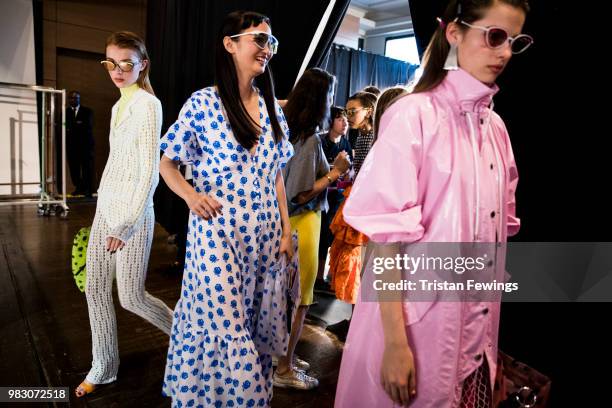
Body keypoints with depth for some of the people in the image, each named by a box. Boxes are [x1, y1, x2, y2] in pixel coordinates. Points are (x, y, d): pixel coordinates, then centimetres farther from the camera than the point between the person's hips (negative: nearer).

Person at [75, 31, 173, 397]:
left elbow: (151, 170, -17)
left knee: (131, 296, 0)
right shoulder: (119, 106, 14)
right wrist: (105, 206, 17)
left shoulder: (148, 105, -12)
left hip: (132, 210, -8)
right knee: (96, 289, 11)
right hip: (105, 206, 8)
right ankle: (104, 367, 28)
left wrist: (128, 223, -19)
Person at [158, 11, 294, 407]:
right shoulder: (203, 102, -6)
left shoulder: (272, 107, 8)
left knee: (255, 323, 14)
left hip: (264, 232, 5)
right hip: (218, 231, -4)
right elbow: (167, 163, 2)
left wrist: (286, 230, 8)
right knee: (226, 327, -2)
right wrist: (191, 194, -18)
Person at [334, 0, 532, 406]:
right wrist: (395, 342, -19)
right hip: (417, 324, -6)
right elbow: (387, 233, -16)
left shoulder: (496, 126, 7)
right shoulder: (414, 114, -13)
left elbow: (499, 226, 13)